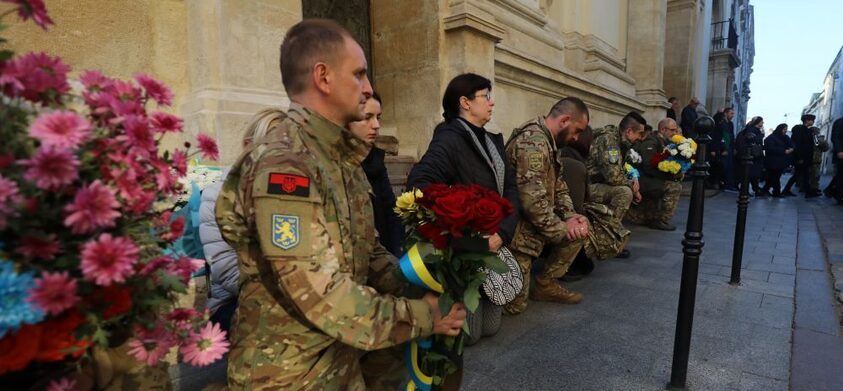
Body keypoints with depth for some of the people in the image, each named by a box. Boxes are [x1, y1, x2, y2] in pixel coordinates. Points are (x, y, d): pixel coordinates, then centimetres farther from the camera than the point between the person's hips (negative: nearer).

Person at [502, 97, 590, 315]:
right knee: (513, 304, -6)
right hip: (516, 228, -10)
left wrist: (571, 216, -1)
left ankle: (546, 285, 14)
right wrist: (562, 228, -14)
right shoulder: (534, 142, -23)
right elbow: (533, 202, -29)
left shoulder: (546, 140, 10)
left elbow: (557, 186, 15)